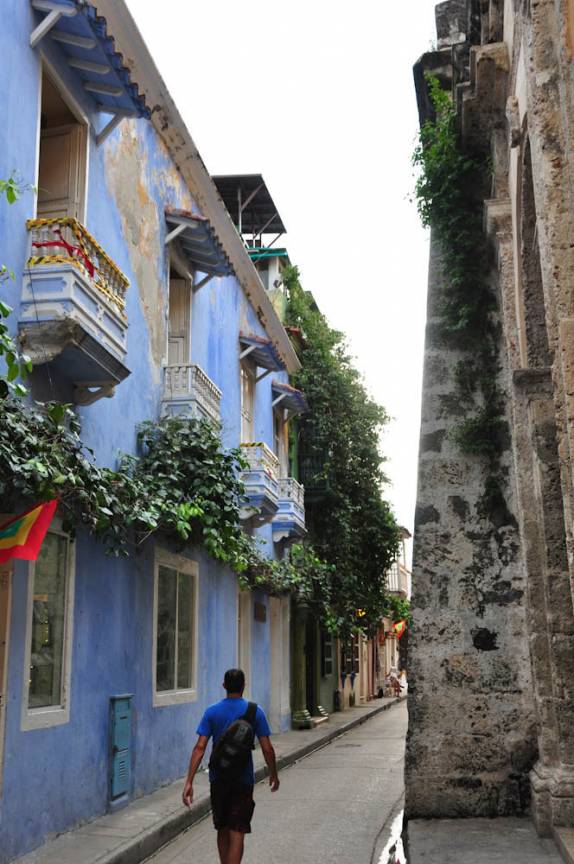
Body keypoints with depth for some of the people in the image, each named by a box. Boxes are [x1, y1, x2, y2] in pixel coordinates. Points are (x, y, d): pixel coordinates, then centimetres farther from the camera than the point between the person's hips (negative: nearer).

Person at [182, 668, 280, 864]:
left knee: (222, 830, 17)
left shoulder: (212, 712, -2)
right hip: (243, 780, -2)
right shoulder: (255, 711, -5)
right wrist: (273, 774, 11)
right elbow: (267, 749, -4)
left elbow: (199, 748, -8)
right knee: (237, 833, -1)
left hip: (218, 779, 2)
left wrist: (189, 782, -9)